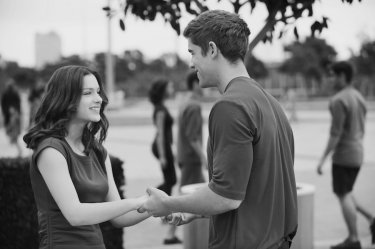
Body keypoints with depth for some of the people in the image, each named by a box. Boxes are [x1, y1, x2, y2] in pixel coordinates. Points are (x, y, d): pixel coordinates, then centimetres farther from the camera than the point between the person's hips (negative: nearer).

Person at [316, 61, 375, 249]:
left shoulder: (338, 101, -17)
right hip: (357, 155, 9)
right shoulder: (359, 97, 11)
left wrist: (323, 159, -17)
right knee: (344, 193, 20)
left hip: (343, 155, -9)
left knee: (343, 195, 0)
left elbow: (335, 133, -20)